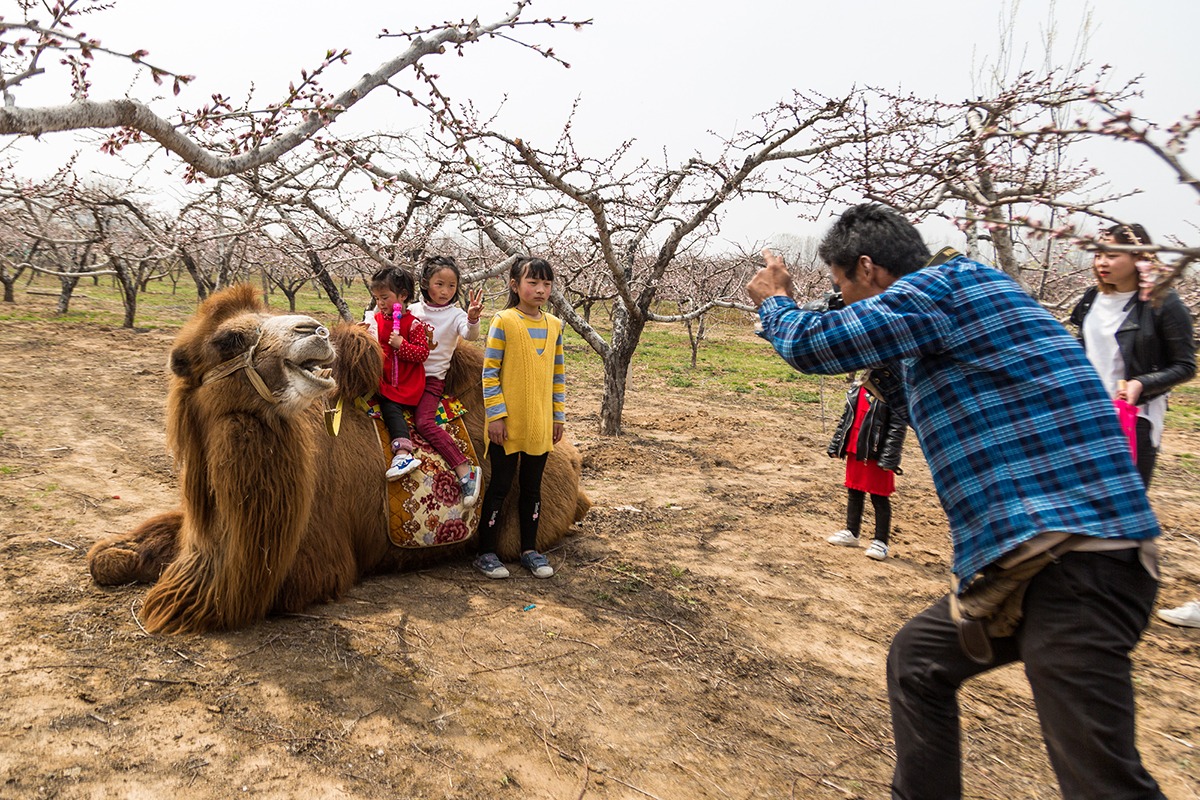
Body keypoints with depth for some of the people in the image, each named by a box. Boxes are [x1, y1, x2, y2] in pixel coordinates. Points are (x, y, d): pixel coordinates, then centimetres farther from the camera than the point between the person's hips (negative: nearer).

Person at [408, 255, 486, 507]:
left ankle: (466, 470, -25)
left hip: (433, 378, -6)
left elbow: (470, 335, -22)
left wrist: (473, 318, -43)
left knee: (425, 422, -22)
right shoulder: (413, 310, 9)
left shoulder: (455, 314, -1)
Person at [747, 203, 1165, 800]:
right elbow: (927, 409, 33)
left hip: (1075, 556, -10)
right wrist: (879, 366, 22)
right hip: (1035, 553, 10)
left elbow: (813, 344, -18)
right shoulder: (951, 297, 19)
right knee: (915, 662, 20)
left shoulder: (945, 282, -10)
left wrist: (774, 302, 3)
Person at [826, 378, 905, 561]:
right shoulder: (858, 387, 7)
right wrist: (836, 445, 15)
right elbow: (846, 417, 15)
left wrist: (889, 458, -20)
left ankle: (880, 541, 16)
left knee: (879, 498, 5)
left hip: (876, 454, -6)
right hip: (854, 450, 7)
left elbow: (898, 427, -17)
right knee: (854, 493, 17)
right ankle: (851, 533, 31)